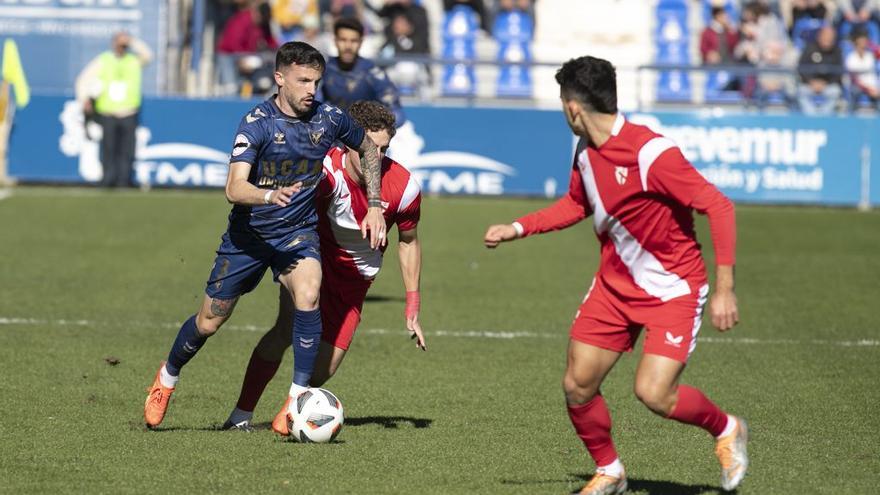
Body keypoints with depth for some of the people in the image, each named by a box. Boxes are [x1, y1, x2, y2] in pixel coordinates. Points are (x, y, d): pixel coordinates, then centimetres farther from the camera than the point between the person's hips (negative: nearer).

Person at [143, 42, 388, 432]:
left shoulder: (329, 119, -9)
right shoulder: (257, 123, -19)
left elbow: (369, 148, 14)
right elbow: (234, 189, -30)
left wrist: (374, 206, 6)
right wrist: (270, 196, -50)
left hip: (298, 231, 2)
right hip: (248, 232, -1)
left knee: (308, 296, -29)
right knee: (210, 321, 7)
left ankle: (298, 398, -21)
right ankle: (167, 377, 37)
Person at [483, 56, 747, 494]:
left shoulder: (651, 153, -26)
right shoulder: (586, 153, 0)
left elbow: (719, 207, -25)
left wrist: (724, 289, -27)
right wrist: (518, 228, 15)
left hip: (673, 288, -7)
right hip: (615, 285, 7)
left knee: (654, 393, -19)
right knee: (578, 386, 2)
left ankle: (725, 429, 11)